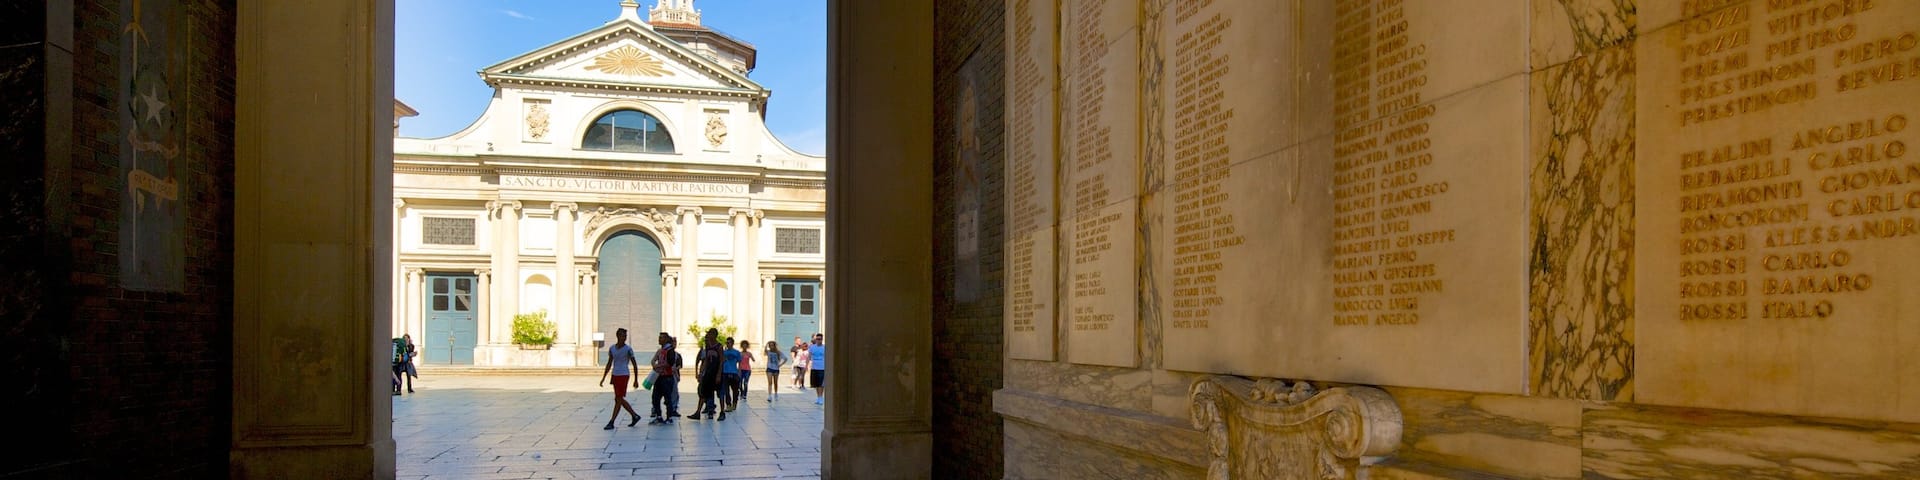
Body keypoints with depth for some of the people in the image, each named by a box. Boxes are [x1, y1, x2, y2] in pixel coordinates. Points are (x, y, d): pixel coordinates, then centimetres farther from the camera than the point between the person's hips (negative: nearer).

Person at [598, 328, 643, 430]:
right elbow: (609, 364, 16)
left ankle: (611, 422, -5)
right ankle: (635, 416, 22)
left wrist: (636, 380, -4)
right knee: (620, 399, 10)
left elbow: (634, 364, -3)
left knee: (618, 399, -7)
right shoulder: (612, 348, 8)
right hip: (615, 375, 6)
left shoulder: (628, 349, -7)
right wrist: (603, 378, 13)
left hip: (624, 375, -6)